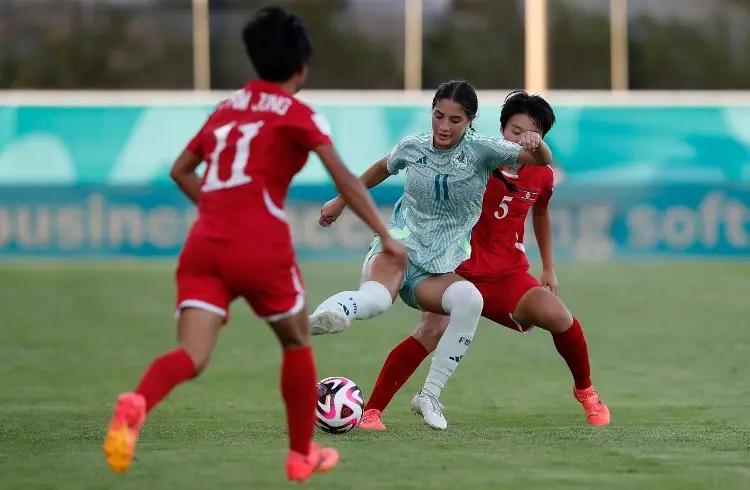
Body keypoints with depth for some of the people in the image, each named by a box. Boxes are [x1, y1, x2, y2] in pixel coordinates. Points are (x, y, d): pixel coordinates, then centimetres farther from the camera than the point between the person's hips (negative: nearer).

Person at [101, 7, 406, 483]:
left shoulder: (226, 109, 20)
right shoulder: (298, 114, 3)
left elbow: (181, 170, 29)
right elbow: (343, 178, -7)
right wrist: (386, 235, -6)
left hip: (205, 243, 4)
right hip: (261, 245, -4)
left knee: (192, 356, -11)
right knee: (298, 342, 21)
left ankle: (135, 404, -42)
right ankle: (302, 455, 27)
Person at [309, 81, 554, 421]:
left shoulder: (481, 150, -3)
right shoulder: (412, 148, 3)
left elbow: (543, 161, -8)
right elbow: (383, 168, 26)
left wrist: (536, 144, -33)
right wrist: (341, 201, 36)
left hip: (440, 269, 0)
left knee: (471, 299, -32)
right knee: (376, 300, -36)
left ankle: (429, 395, -24)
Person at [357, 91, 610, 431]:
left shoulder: (541, 177, 2)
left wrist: (548, 269, 26)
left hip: (508, 275, 3)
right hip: (460, 271, -3)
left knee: (559, 317, -17)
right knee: (431, 332, -25)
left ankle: (585, 392, 10)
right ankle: (371, 411, -22)